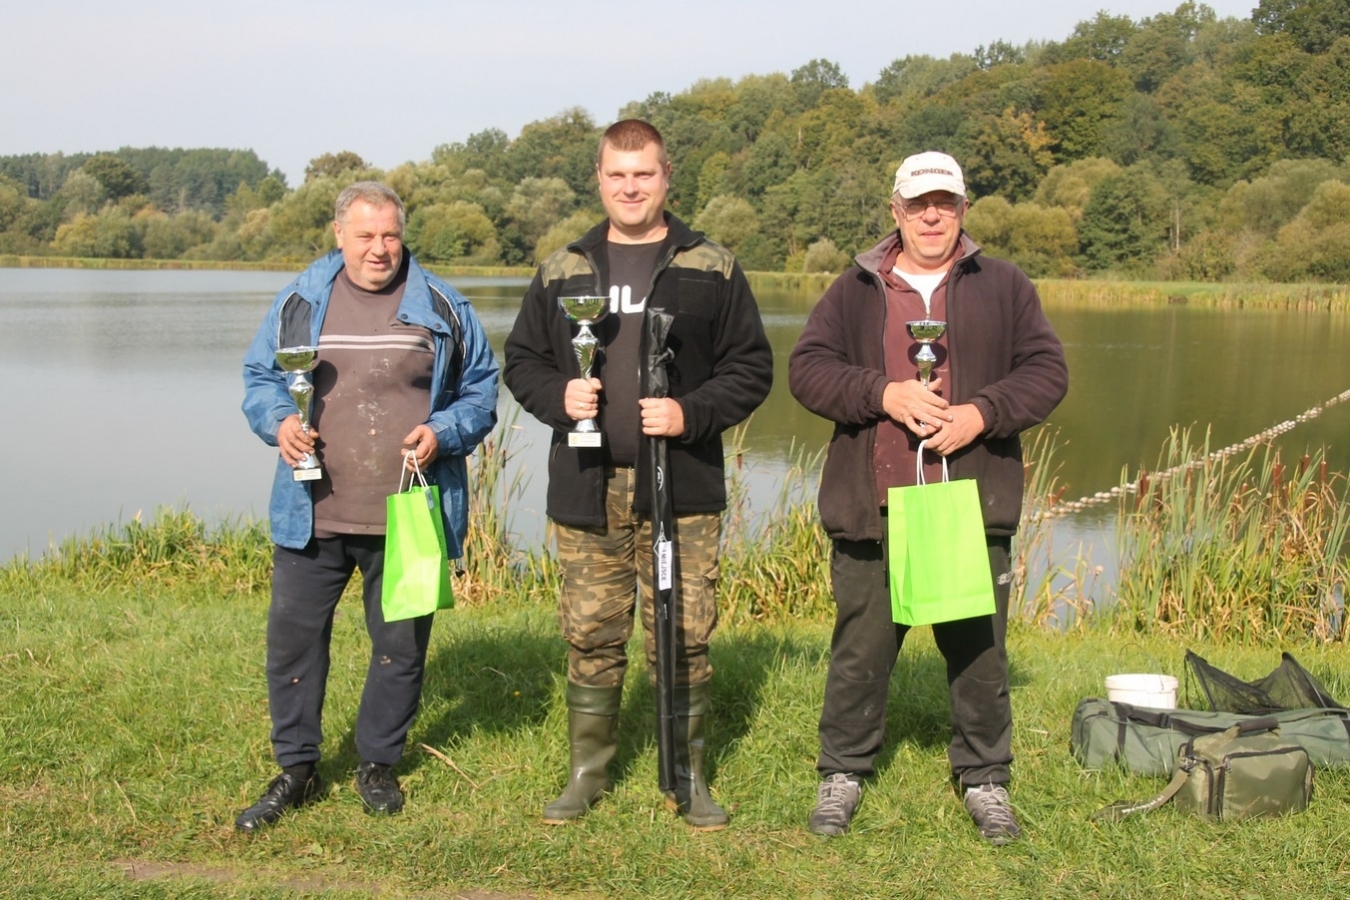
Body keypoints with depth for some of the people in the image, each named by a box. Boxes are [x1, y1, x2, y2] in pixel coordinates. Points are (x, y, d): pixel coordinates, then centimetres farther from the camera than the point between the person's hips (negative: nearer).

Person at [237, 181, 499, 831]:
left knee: (401, 644, 8)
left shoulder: (442, 307, 4)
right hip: (312, 512, 1)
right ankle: (296, 769, 21)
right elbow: (259, 378, 13)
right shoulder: (299, 302, 6)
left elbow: (481, 391, 8)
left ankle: (378, 765, 27)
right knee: (292, 637, 4)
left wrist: (443, 432, -10)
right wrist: (279, 422, -8)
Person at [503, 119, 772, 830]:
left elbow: (752, 367, 3)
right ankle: (587, 771, 23)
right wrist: (557, 396, -6)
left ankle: (687, 776, 17)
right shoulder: (561, 271, 11)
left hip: (682, 490, -2)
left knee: (683, 638, 2)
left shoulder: (712, 270, 4)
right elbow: (521, 360, 15)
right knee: (591, 639, 8)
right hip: (586, 493, 2)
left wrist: (691, 413, -12)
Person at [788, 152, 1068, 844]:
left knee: (978, 647, 8)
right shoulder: (854, 291, 9)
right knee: (861, 645, 7)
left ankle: (984, 777, 24)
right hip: (871, 507, 0)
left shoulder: (1004, 287, 10)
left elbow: (1046, 370, 5)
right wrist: (884, 394, -14)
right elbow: (807, 368, 1)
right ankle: (844, 771, 23)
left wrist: (983, 412, -11)